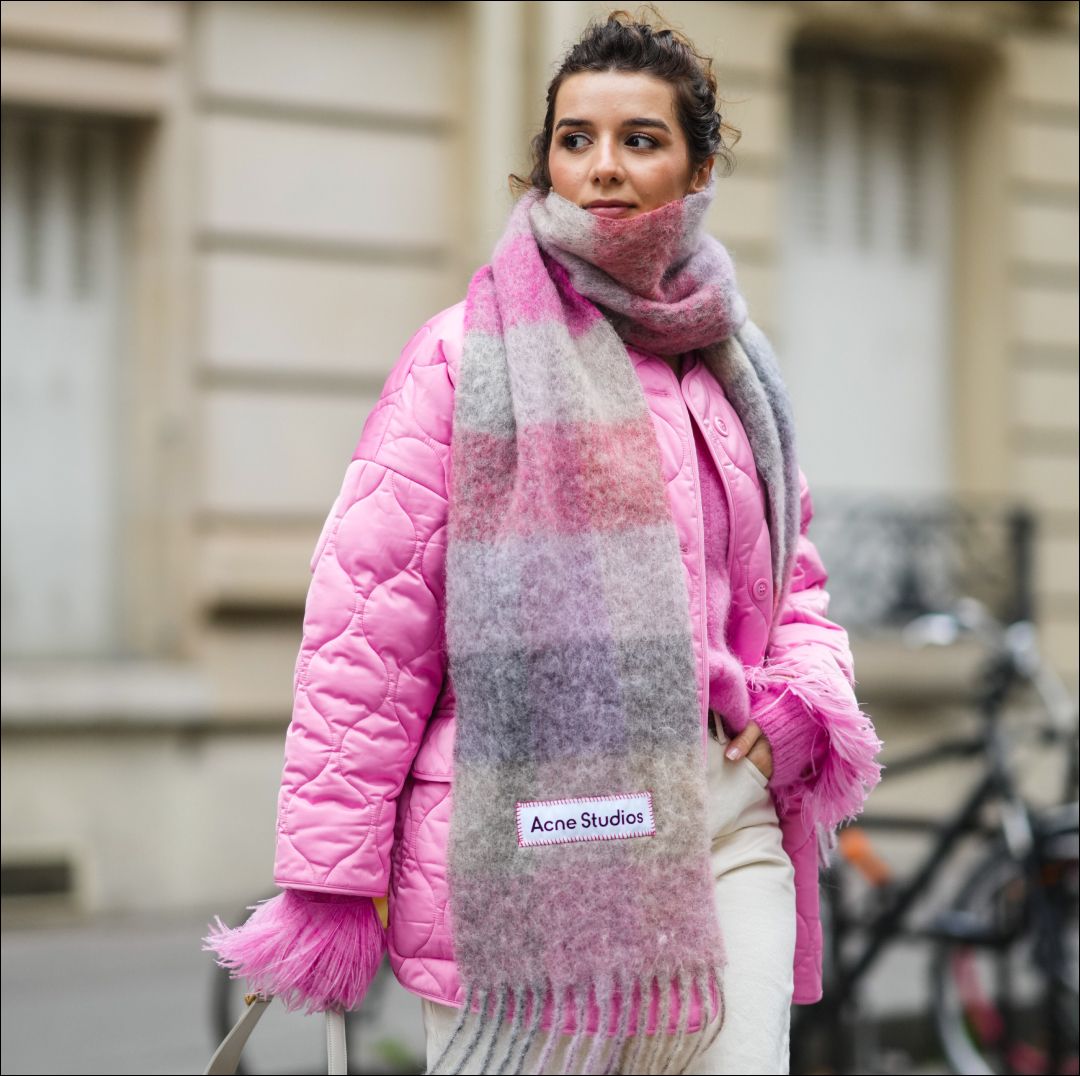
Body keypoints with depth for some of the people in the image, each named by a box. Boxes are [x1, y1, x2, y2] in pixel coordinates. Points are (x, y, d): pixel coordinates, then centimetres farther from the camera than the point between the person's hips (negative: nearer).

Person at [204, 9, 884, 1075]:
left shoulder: (732, 365, 15)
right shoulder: (471, 353, -2)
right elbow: (370, 607, -5)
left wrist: (803, 699, 5)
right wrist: (332, 867, -9)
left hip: (724, 829, 5)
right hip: (530, 838, -5)